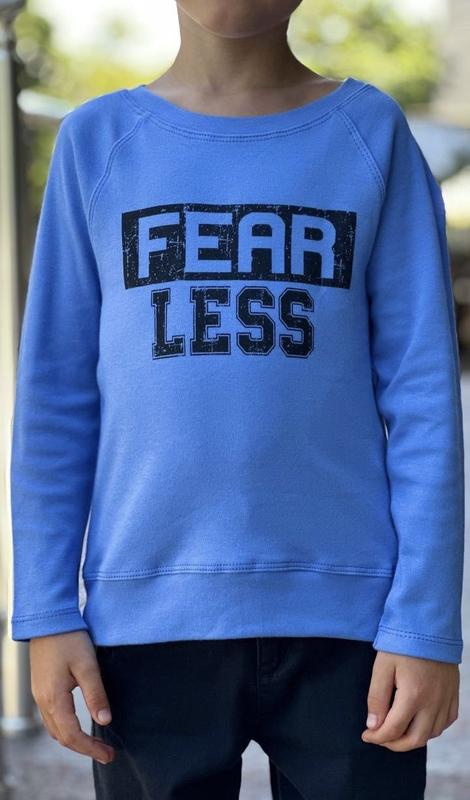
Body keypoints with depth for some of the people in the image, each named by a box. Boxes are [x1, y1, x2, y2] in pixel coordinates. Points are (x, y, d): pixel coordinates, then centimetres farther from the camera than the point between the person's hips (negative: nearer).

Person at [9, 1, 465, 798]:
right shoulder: (97, 141, 6)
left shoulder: (374, 135, 4)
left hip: (345, 612, 0)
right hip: (149, 616, 1)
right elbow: (55, 396, 5)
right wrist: (46, 612, 0)